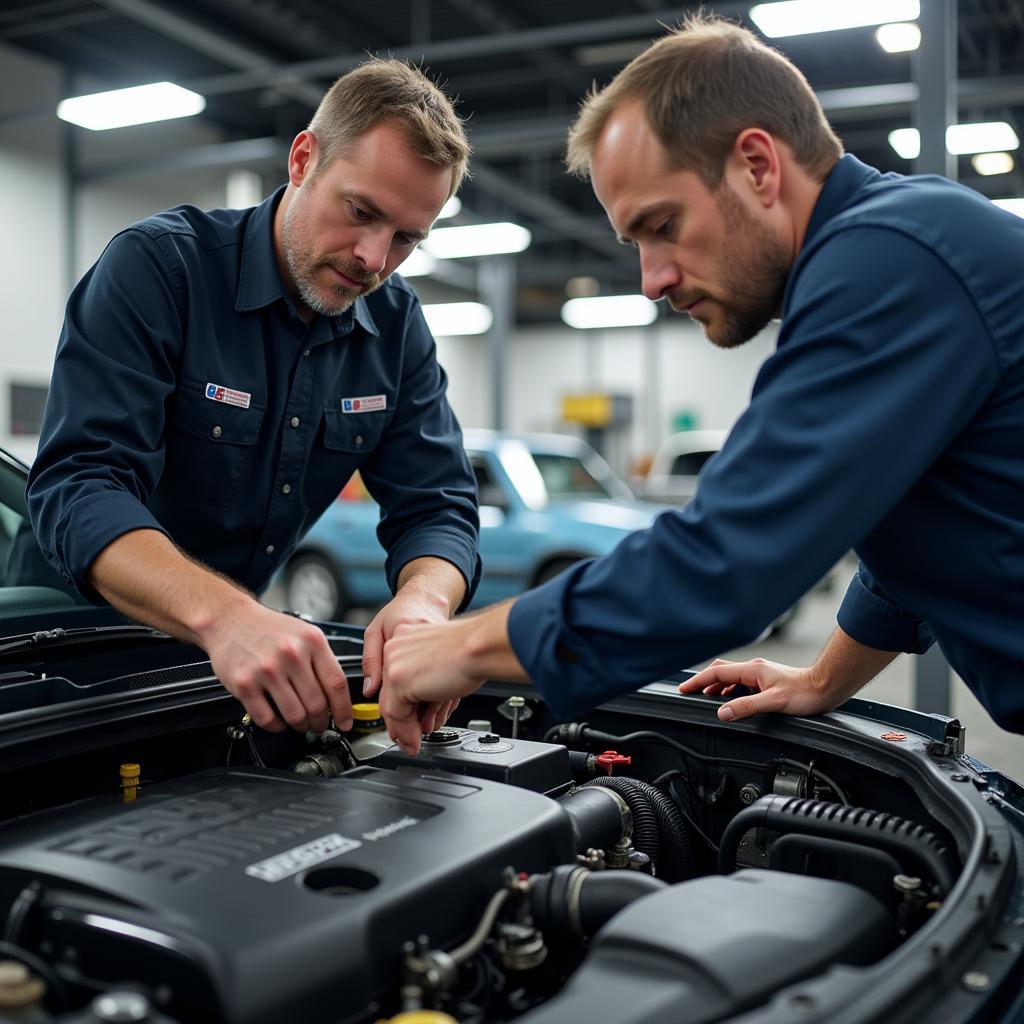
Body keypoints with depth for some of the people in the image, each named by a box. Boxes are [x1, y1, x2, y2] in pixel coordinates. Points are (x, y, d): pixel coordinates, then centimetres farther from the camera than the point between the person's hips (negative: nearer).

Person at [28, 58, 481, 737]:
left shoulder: (398, 326, -1)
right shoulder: (157, 265, -17)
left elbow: (436, 509, -5)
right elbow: (79, 486, -27)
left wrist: (423, 602, -29)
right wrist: (223, 615, -44)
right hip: (73, 627, -5)